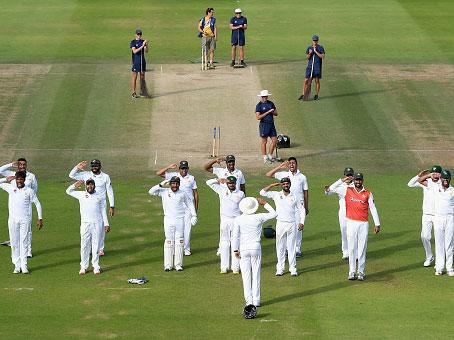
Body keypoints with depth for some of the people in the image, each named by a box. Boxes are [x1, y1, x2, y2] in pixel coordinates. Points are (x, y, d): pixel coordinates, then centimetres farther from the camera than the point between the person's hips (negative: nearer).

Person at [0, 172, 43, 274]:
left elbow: (37, 204, 7)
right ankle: (17, 266, 4)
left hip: (25, 220, -2)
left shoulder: (29, 191, 2)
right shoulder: (10, 188, 7)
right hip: (13, 220, 2)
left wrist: (40, 219, 3)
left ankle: (24, 266, -3)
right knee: (14, 243, 1)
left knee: (24, 242, -4)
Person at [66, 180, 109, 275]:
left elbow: (103, 211, 11)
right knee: (84, 246, 0)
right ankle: (83, 267, 5)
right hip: (85, 224, 0)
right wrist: (76, 185, -2)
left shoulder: (99, 197, 11)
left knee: (96, 246, 2)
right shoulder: (81, 195, 11)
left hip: (97, 224, 0)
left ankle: (96, 266, 9)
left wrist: (106, 224, 4)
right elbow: (68, 191, 16)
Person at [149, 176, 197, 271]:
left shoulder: (182, 194, 3)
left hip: (180, 220, 1)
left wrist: (194, 215, 8)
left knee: (179, 242, 2)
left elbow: (190, 204, 14)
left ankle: (178, 264, 8)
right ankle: (168, 265, 3)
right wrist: (161, 185, -14)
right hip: (168, 220, -1)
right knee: (169, 241, -1)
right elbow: (151, 192, -8)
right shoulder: (164, 192, -1)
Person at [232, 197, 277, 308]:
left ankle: (249, 300, 1)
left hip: (243, 249, -1)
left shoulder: (238, 220, -8)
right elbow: (274, 214, 7)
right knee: (256, 274, 8)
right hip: (256, 248, 1)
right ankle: (256, 300, 8)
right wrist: (265, 204, 13)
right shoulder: (258, 218, -6)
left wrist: (235, 250, 0)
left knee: (246, 275, 4)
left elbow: (236, 236, -7)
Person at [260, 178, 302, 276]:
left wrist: (300, 223, 2)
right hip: (280, 224, 0)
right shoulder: (276, 195, 5)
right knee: (280, 247, 2)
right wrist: (273, 185, -7)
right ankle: (280, 268, 6)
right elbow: (262, 192, -2)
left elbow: (298, 211, 12)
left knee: (291, 247, 3)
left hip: (292, 224, 0)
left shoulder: (294, 197, 9)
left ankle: (293, 268, 6)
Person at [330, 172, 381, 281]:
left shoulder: (368, 194, 5)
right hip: (351, 223, 0)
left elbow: (373, 209, 5)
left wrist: (377, 224, 0)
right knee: (352, 248, 0)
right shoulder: (347, 190, 5)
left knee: (362, 249, 1)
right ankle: (352, 272, 3)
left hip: (363, 224, 0)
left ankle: (361, 272, 6)